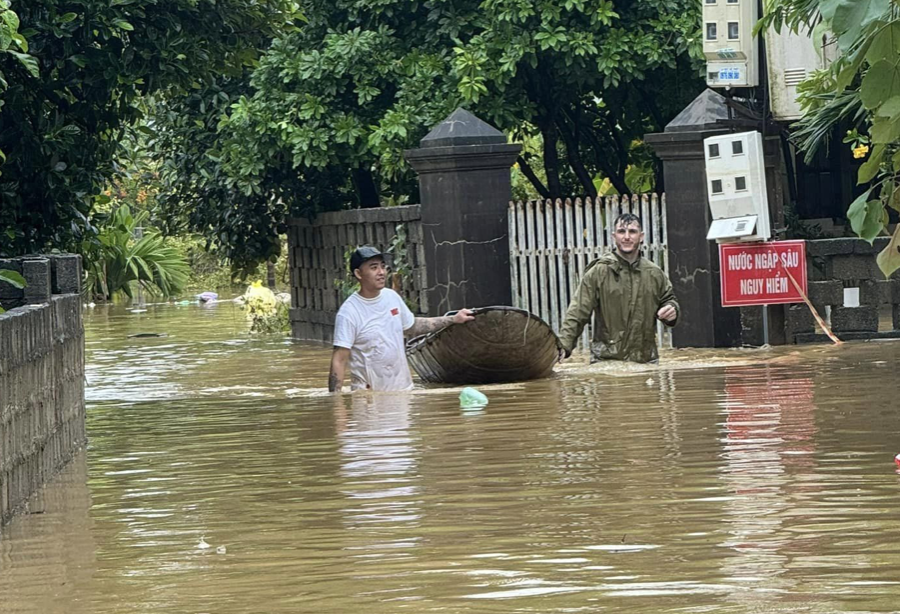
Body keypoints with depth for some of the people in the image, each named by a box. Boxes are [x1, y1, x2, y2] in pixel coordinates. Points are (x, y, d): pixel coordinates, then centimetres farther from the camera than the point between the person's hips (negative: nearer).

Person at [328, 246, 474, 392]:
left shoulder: (392, 297, 4)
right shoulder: (348, 312, -16)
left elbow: (411, 327, 20)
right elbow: (339, 360, -17)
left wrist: (453, 319, 19)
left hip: (403, 386, 6)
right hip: (368, 394, -6)